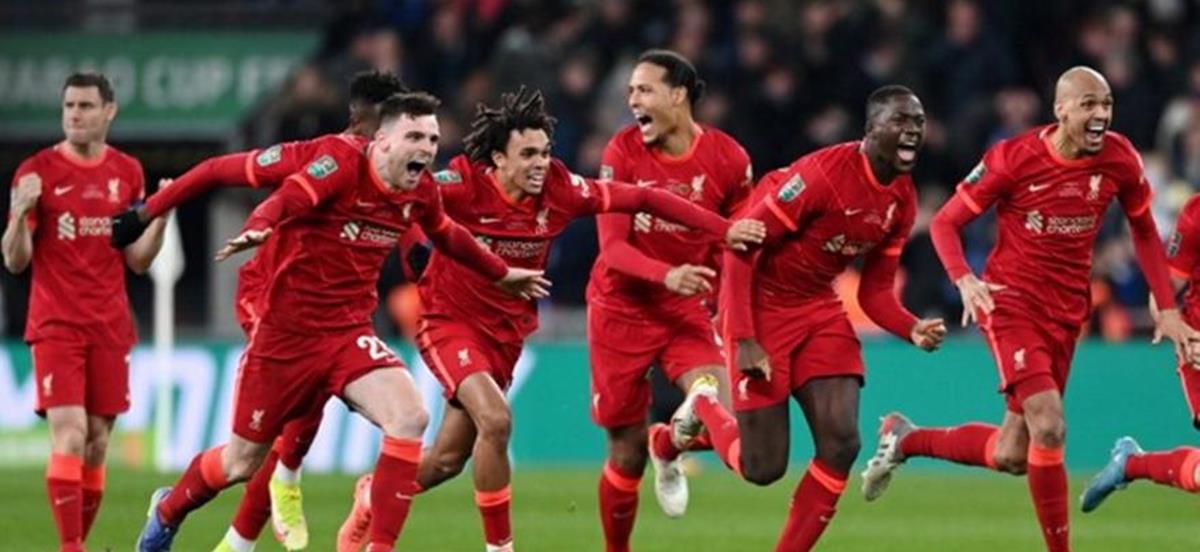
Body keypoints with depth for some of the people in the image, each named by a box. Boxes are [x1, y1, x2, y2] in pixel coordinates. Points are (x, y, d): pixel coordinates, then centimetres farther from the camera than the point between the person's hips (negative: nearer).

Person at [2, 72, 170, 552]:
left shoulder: (127, 172, 7)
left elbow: (138, 260, 10)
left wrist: (161, 216, -5)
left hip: (110, 327, 3)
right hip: (56, 326, -3)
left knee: (97, 443, 3)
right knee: (69, 435, -15)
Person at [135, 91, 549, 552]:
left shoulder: (421, 193, 1)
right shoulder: (342, 164, -18)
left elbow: (448, 237, 24)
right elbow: (290, 199, -35)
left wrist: (502, 274, 34)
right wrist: (257, 229, -56)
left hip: (349, 335, 5)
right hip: (287, 333, -5)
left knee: (410, 418, -23)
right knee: (241, 462, 9)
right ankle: (167, 511, 41)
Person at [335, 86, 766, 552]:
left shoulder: (558, 190, -13)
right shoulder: (464, 185, -22)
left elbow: (641, 199, -10)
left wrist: (723, 230, -14)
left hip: (507, 330, 5)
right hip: (450, 322, -5)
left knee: (448, 460, 9)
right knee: (495, 420, -27)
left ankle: (372, 498, 39)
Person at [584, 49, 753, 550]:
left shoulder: (727, 158, -9)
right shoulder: (623, 152, -10)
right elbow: (612, 247, -14)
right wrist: (666, 275, -31)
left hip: (686, 309, 1)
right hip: (621, 309, -1)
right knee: (627, 453, 2)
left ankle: (667, 446, 14)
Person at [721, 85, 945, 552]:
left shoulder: (903, 199, 0)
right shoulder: (822, 174, -24)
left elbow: (875, 291, 8)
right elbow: (740, 248, -21)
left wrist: (913, 330, -14)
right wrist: (743, 340, -24)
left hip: (819, 310, 7)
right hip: (762, 306, -7)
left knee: (841, 444, -10)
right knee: (765, 468, -5)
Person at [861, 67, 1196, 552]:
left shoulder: (1120, 159, -5)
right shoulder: (1013, 158, -15)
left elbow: (1144, 231, 12)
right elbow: (945, 222, -8)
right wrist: (964, 280, -26)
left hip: (1067, 312, 5)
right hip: (1011, 302, -5)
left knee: (1011, 456, 7)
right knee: (1049, 426, -22)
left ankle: (905, 439, 32)